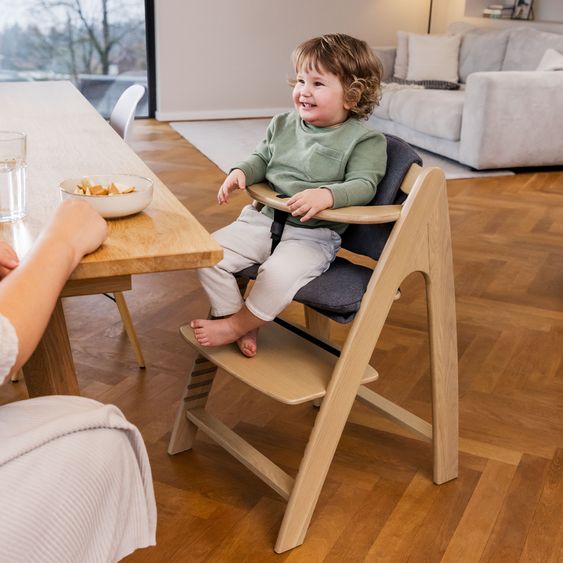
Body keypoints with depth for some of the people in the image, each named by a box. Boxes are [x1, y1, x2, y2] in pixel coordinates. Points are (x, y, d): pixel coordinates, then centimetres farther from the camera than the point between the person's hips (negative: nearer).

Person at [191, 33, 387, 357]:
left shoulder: (365, 141, -6)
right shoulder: (284, 125, 12)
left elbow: (363, 185, -16)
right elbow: (262, 158, 22)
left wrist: (326, 195, -35)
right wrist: (242, 172, -1)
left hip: (313, 234, -5)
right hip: (263, 218, 6)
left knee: (279, 275, -33)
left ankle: (236, 326, -6)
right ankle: (238, 321, 2)